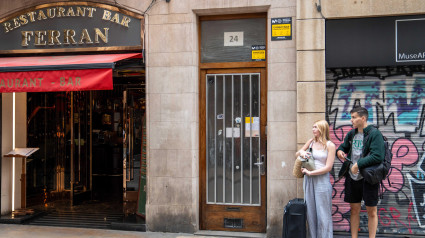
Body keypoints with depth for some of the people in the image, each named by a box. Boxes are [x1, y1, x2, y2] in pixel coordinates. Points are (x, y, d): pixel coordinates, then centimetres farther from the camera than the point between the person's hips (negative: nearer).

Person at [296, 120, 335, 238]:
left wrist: (310, 172, -14)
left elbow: (328, 167, -10)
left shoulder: (330, 145, -4)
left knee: (323, 212, -1)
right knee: (310, 211, 7)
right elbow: (297, 154, 22)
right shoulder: (311, 142, 10)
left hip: (322, 180, -5)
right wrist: (301, 152, -1)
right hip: (309, 180, 5)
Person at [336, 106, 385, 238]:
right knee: (354, 210, 13)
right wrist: (339, 151, 0)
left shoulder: (375, 134, -12)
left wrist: (359, 164, -20)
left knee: (371, 211, 4)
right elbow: (344, 146, 24)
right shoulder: (351, 134, 8)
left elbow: (378, 156, -21)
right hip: (352, 178, 6)